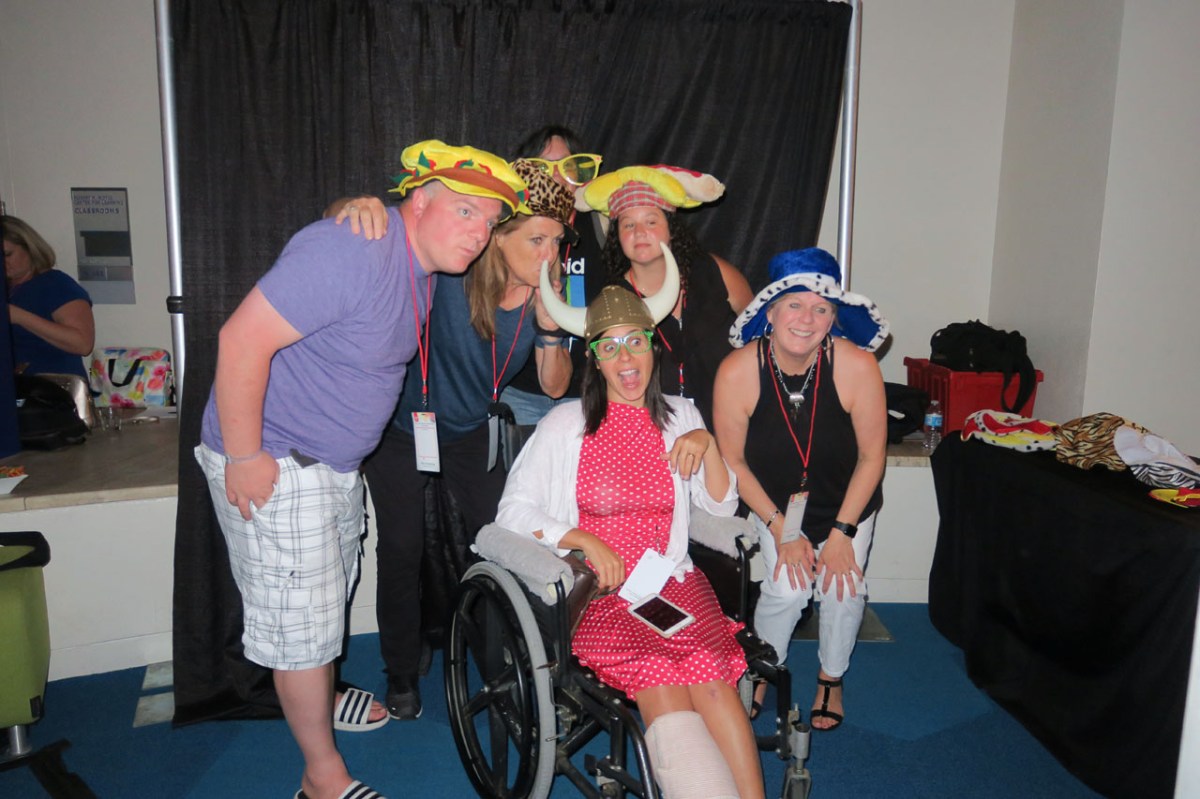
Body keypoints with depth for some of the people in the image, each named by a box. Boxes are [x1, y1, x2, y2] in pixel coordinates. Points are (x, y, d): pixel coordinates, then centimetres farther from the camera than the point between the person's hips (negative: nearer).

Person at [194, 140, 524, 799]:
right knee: (302, 618, 1)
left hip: (337, 461, 10)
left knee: (330, 595, 26)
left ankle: (320, 698, 50)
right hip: (273, 466, -9)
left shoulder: (424, 267, 4)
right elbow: (242, 341, -29)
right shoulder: (351, 251, -27)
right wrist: (245, 457, -25)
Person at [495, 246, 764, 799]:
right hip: (595, 588, -2)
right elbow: (513, 511, 1)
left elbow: (722, 505, 14)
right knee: (660, 683, -28)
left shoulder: (679, 417, 15)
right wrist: (584, 540, -12)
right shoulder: (565, 425, 5)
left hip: (671, 580, 3)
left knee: (710, 674, -26)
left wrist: (707, 442, -2)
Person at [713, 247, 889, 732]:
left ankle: (831, 679, 21)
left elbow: (871, 457, -14)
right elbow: (733, 462, -13)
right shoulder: (738, 371, -27)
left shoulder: (856, 366, -27)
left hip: (847, 498, 1)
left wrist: (842, 533, -13)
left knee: (845, 587, -11)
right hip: (775, 498, -1)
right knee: (787, 588, -15)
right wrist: (781, 529, -13)